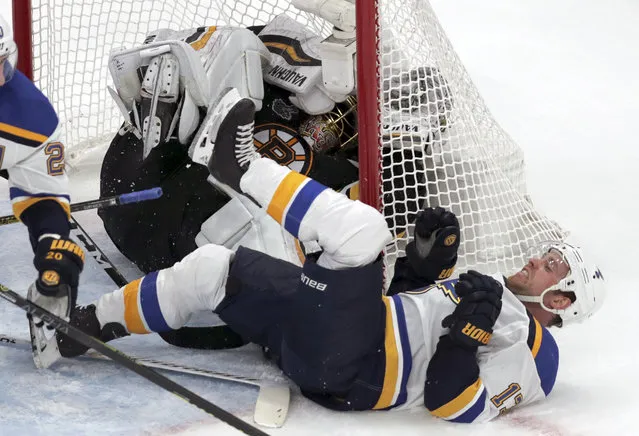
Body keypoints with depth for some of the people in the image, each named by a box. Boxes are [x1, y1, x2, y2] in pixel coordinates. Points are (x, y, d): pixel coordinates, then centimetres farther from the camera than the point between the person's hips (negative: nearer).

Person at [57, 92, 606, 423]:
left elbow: (455, 405, -14)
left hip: (348, 370, -9)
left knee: (360, 227, -27)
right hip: (317, 332, 9)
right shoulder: (489, 294, 27)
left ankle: (245, 168, -12)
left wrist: (466, 334, -27)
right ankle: (95, 323, 10)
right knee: (213, 266, 3)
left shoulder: (533, 352, -2)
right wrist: (429, 259, 14)